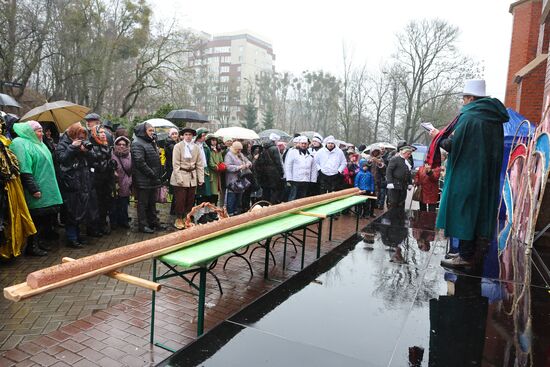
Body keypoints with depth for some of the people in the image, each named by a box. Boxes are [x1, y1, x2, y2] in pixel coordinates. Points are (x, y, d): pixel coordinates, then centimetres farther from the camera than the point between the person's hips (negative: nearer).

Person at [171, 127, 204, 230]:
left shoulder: (196, 147, 6)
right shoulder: (178, 146, -4)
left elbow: (200, 164, 6)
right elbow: (176, 164, -8)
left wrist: (201, 178, 1)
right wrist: (179, 178, -14)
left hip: (192, 178, 4)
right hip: (181, 176, -4)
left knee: (190, 200, 9)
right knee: (180, 200, 0)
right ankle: (179, 220, 15)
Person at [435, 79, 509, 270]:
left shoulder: (469, 117, -14)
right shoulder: (495, 118, 10)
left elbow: (453, 145, -17)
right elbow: (495, 149, 17)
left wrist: (438, 136, 2)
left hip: (467, 175, -8)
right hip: (488, 176, 8)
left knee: (464, 213, 0)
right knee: (482, 214, 13)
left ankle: (465, 256, 5)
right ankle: (476, 257, 22)